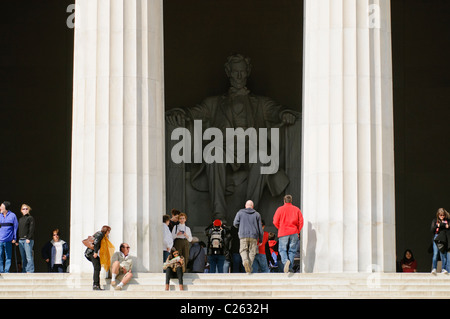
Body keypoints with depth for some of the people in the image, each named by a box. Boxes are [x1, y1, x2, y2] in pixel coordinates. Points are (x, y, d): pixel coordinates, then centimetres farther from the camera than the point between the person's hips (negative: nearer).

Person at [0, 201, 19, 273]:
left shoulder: (12, 215, 4)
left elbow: (15, 227, 5)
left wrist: (14, 238, 0)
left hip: (8, 240, -2)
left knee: (8, 257, 2)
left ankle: (6, 271, 5)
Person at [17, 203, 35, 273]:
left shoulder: (30, 218, 0)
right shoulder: (20, 219, 19)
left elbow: (31, 229, -7)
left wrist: (29, 238, -16)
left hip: (28, 239, -7)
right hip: (21, 240, 7)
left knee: (29, 256, -11)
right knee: (23, 257, 6)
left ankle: (30, 270, -13)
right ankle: (24, 271, 8)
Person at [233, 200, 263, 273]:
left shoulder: (240, 213, 8)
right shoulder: (257, 214, 9)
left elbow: (235, 224, 3)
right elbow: (260, 227, 7)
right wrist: (261, 239, 12)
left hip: (243, 235, 0)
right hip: (254, 236, 0)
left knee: (243, 250, 6)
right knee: (252, 252, 5)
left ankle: (245, 261, -24)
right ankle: (249, 267, -7)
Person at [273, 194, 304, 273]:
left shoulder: (280, 209, 3)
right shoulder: (296, 209, 7)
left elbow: (275, 222, 0)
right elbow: (301, 222, 3)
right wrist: (297, 231, 13)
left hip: (283, 233, -1)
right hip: (294, 233, 1)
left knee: (282, 250, 4)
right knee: (292, 250, 6)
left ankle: (285, 261, -25)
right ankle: (290, 267, -3)